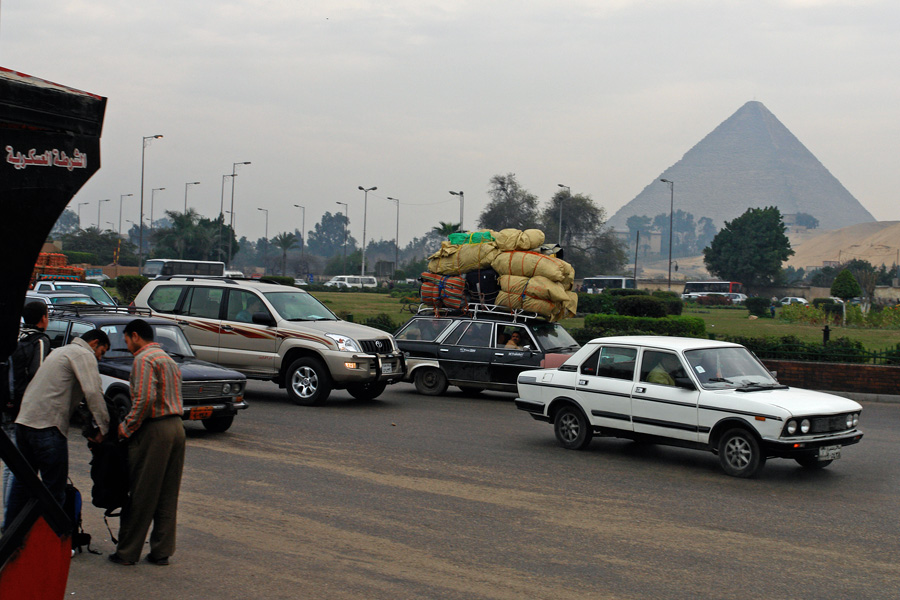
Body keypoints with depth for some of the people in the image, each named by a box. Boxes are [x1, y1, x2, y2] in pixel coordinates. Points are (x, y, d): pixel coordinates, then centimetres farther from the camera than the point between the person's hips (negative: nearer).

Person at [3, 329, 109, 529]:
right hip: (47, 425, -9)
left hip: (24, 420, 9)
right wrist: (103, 428, -11)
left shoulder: (61, 351, 26)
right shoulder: (84, 355, -4)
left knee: (22, 482, 18)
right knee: (54, 487, -3)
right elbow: (93, 392, -15)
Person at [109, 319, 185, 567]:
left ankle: (127, 552, 7)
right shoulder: (168, 359, 21)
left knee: (141, 495, -1)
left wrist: (126, 427, -12)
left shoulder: (144, 359, -8)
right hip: (176, 426, 8)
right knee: (168, 495, 10)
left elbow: (145, 399, -21)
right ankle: (162, 551, 14)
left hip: (154, 430, -8)